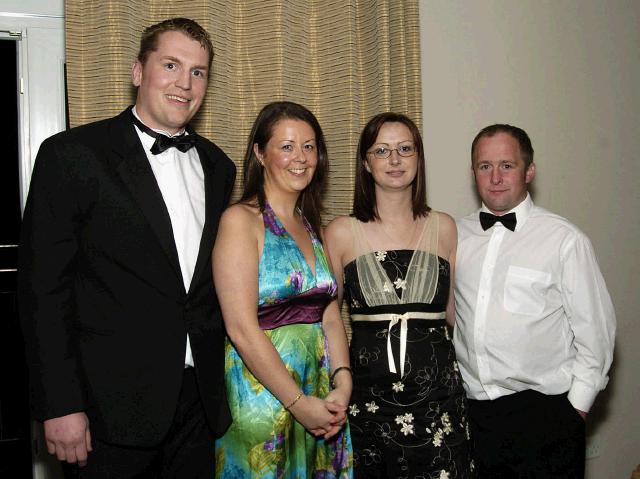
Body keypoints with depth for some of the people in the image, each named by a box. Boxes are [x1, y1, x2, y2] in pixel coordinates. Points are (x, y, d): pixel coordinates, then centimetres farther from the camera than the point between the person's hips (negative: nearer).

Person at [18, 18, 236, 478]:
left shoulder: (217, 165, 9)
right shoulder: (72, 154, -8)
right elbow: (43, 287, -10)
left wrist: (222, 374, 10)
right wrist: (60, 405, -13)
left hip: (200, 399, 5)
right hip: (114, 405, -5)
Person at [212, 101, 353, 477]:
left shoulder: (312, 227, 12)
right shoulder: (241, 220, -10)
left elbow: (330, 317, 6)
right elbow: (242, 329, -17)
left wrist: (342, 383, -9)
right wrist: (299, 403, -16)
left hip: (321, 394, 6)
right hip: (263, 398, -6)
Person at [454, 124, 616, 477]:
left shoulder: (564, 239, -8)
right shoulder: (456, 236, 6)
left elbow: (595, 327, -6)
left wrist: (577, 403, -5)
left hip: (544, 412, -4)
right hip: (474, 411, 4)